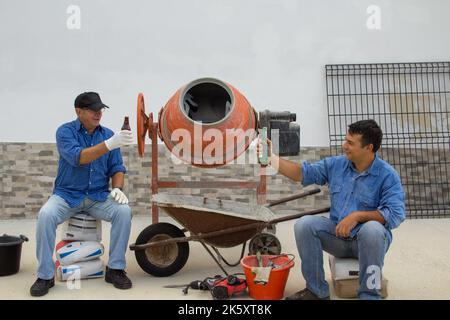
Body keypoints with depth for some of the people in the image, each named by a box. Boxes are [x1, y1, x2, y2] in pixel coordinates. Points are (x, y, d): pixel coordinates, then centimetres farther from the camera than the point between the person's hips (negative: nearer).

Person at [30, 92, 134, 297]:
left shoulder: (108, 134, 4)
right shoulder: (65, 131, -7)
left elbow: (117, 168, 5)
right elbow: (77, 157, -26)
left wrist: (117, 188, -16)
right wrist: (109, 144, -38)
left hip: (99, 196, 2)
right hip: (67, 195, -2)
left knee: (124, 211, -24)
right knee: (45, 215, -30)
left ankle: (115, 269, -10)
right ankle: (45, 276, -13)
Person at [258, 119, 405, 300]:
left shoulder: (388, 175, -11)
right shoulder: (336, 165, 3)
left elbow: (396, 214, -20)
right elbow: (303, 173, 5)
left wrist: (357, 216, -26)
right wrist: (272, 158, -5)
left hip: (369, 239, -4)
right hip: (337, 235, 4)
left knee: (372, 228, -37)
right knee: (304, 224, -19)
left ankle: (369, 294, -18)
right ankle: (317, 290, -8)